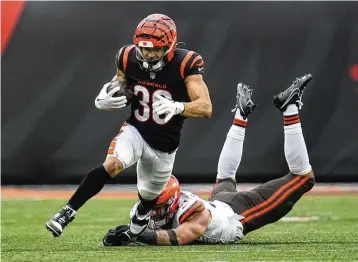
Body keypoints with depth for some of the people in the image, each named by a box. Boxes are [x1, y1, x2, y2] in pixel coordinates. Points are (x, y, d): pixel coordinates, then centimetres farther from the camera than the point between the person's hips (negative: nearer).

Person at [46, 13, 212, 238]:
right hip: (135, 131, 0)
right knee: (112, 164, -32)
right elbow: (120, 93, 6)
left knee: (149, 197, 20)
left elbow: (206, 108, -30)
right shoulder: (129, 60, -11)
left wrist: (176, 107, -49)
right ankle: (68, 212, -29)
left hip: (164, 146, 0)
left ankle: (138, 222, 57)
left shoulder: (184, 65, -23)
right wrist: (104, 101, -19)